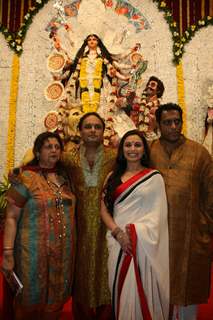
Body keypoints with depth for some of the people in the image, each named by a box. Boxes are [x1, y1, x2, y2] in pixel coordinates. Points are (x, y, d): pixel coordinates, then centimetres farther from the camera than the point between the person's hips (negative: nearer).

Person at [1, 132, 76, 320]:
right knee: (32, 297, 11)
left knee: (57, 297, 16)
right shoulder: (26, 178, -8)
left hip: (64, 250, 5)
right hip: (35, 249, -4)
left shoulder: (64, 177, 7)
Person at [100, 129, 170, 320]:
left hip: (142, 243, -3)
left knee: (140, 291, 2)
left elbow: (157, 214, -3)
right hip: (117, 241, 3)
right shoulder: (113, 177, 11)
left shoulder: (154, 177, 1)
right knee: (120, 290, 10)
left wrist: (135, 232, -15)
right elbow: (104, 209, 6)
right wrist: (118, 232, -9)